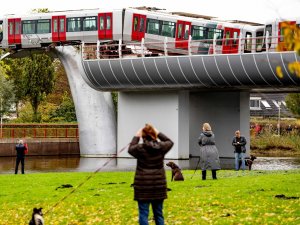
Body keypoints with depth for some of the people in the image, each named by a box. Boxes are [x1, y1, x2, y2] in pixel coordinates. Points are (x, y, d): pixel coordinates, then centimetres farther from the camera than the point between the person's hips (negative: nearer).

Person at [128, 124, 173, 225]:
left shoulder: (140, 148, -11)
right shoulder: (161, 147, -3)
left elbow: (130, 149, 11)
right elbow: (170, 142, 19)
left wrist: (136, 137, 18)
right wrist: (159, 134, 21)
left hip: (143, 186, -3)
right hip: (159, 185, 3)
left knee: (143, 214, -1)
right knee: (158, 214, 13)